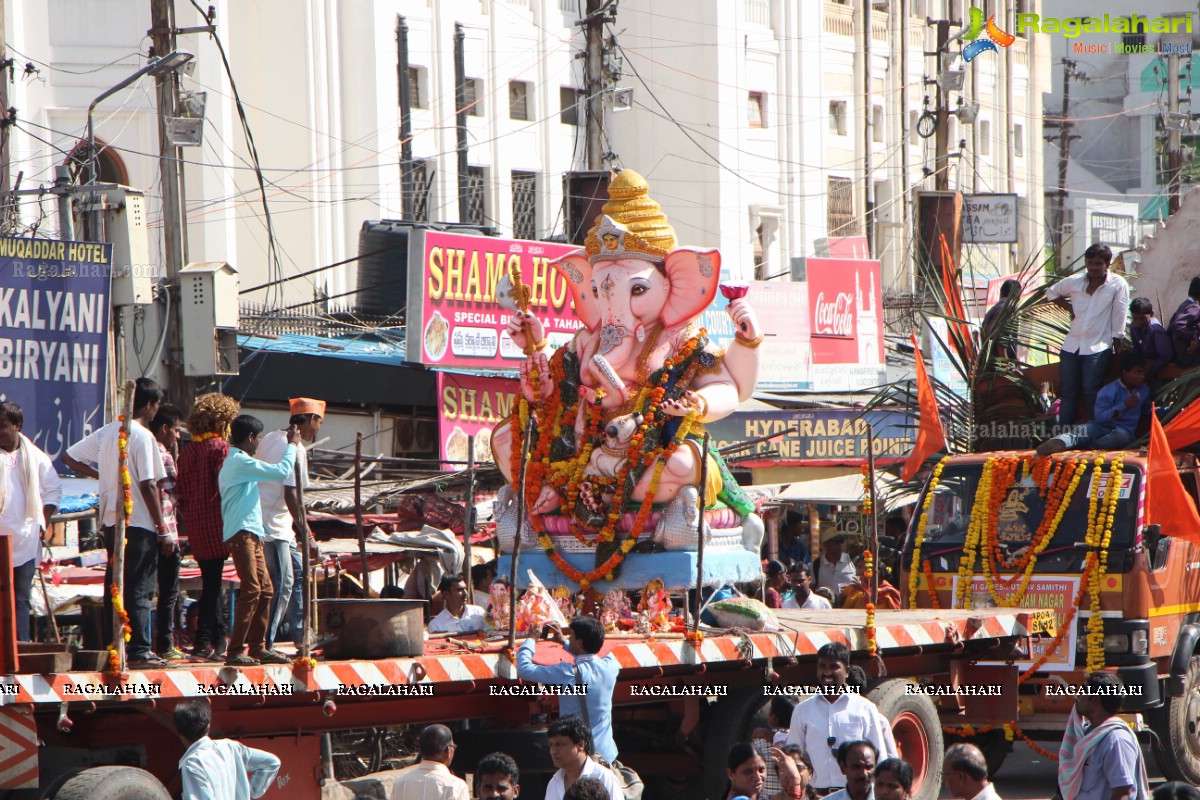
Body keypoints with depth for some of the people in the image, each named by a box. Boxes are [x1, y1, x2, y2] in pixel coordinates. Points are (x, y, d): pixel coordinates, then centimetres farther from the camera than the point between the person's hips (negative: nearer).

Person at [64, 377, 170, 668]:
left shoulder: (106, 432, 9)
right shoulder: (142, 436, -12)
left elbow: (69, 457, 14)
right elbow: (148, 485, -16)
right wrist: (161, 525, -11)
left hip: (110, 521, 7)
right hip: (139, 524, -7)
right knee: (139, 588, -5)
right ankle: (139, 651, -8)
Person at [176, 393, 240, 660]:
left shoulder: (188, 450, 10)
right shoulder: (220, 448, -10)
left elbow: (180, 493, 12)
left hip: (194, 527, 7)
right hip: (215, 526, -7)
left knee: (210, 582, 14)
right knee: (212, 584, -4)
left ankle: (218, 640, 18)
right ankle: (203, 643, -7)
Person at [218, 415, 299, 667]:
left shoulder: (234, 462, 22)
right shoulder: (241, 462, -12)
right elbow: (281, 471, -14)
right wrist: (292, 445, -2)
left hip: (251, 534, 11)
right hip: (242, 533, -11)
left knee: (264, 589, 10)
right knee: (252, 590, -14)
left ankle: (258, 647, 13)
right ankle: (235, 651, -16)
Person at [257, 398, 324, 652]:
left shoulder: (271, 439, 12)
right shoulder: (296, 450, -16)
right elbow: (291, 495, -22)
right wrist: (307, 535, -19)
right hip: (273, 526, -10)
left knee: (298, 574, 17)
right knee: (282, 584, -8)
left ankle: (300, 635, 21)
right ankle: (265, 644, -6)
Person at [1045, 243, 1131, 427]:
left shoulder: (1118, 285, -7)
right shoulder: (1075, 282, 6)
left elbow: (1119, 321, -6)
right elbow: (1051, 293, 25)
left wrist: (1118, 348, -5)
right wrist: (1069, 307, 11)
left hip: (1098, 348, -5)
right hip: (1071, 346, 5)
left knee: (1091, 392, -13)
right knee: (1068, 393, 7)